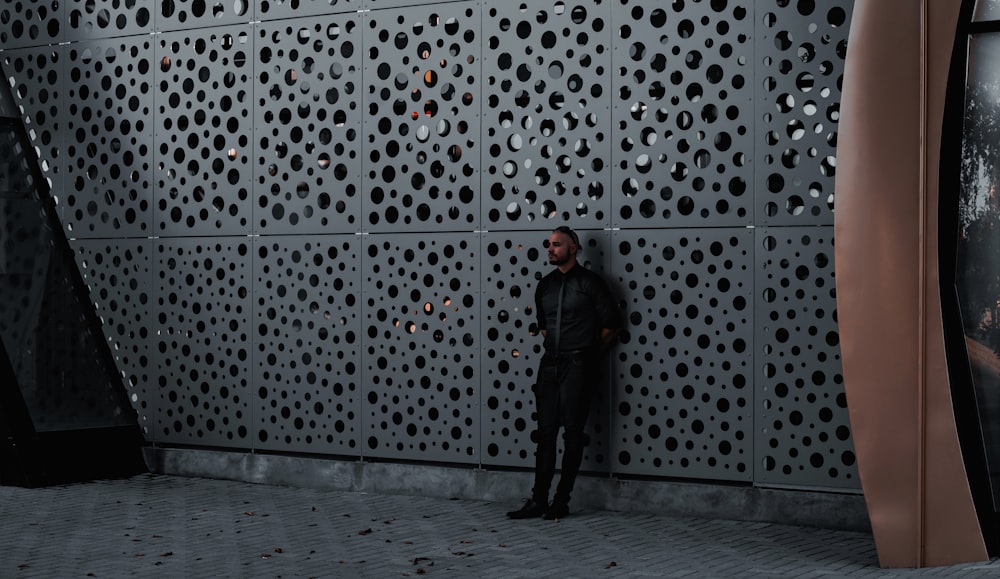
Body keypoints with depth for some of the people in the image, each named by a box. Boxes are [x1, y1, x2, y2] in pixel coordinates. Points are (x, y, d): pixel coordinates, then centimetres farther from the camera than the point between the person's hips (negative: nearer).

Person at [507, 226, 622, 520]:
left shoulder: (589, 282, -5)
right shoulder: (545, 285, 11)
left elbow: (611, 324, -1)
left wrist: (590, 353, 6)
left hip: (578, 365, -5)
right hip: (550, 363, 6)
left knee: (572, 433, -2)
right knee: (545, 431, 3)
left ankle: (562, 501, 4)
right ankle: (538, 501, 4)